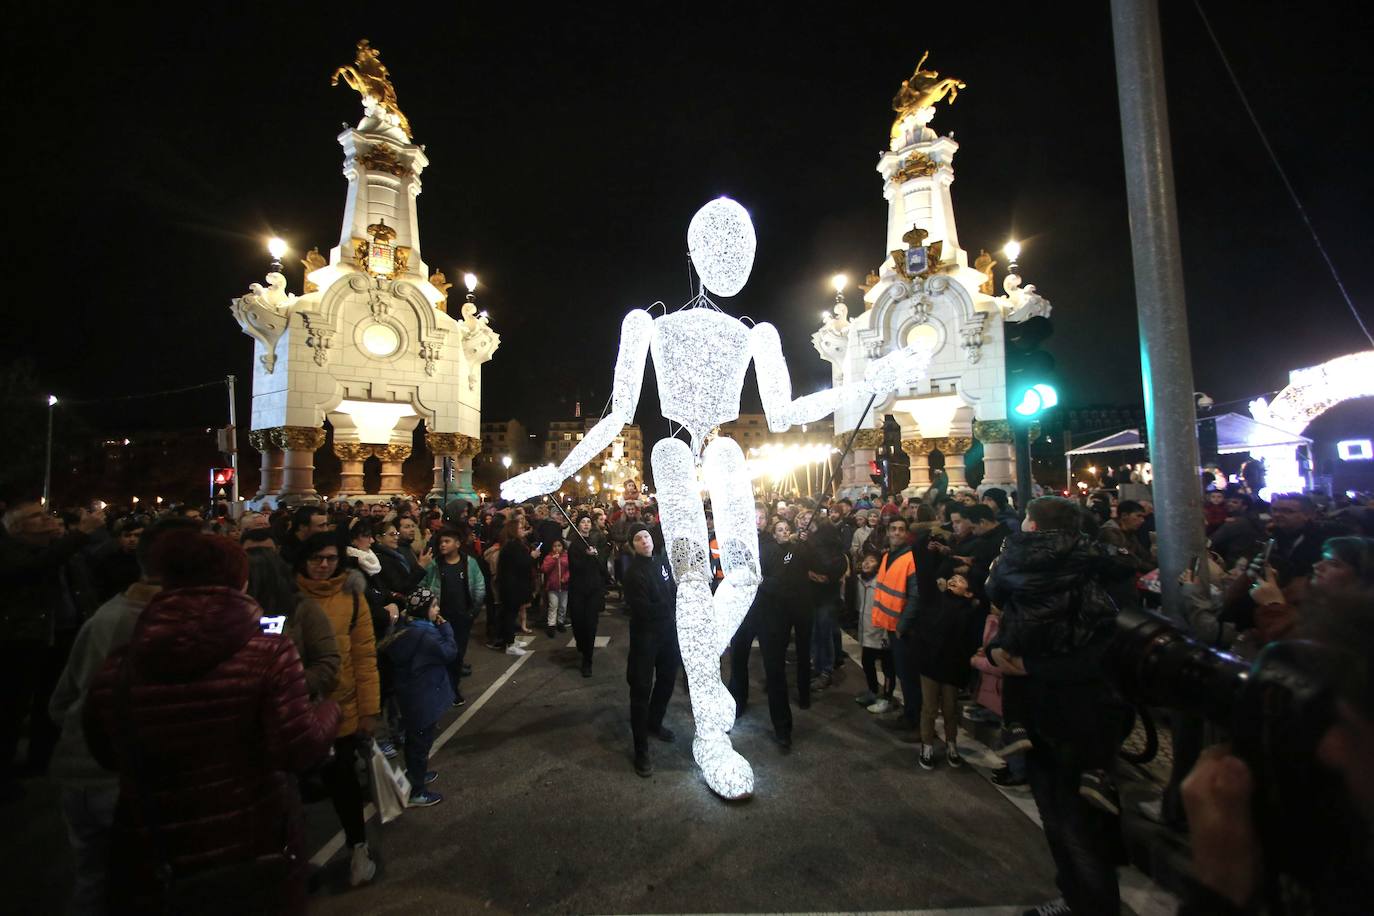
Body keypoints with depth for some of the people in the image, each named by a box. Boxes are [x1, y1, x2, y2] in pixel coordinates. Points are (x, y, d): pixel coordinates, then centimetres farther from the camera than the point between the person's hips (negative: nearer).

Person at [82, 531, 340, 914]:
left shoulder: (116, 667, -9)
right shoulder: (269, 653, -20)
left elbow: (107, 756, 8)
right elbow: (297, 753, -20)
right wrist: (330, 710, -1)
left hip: (152, 861, 2)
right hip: (255, 846, -2)